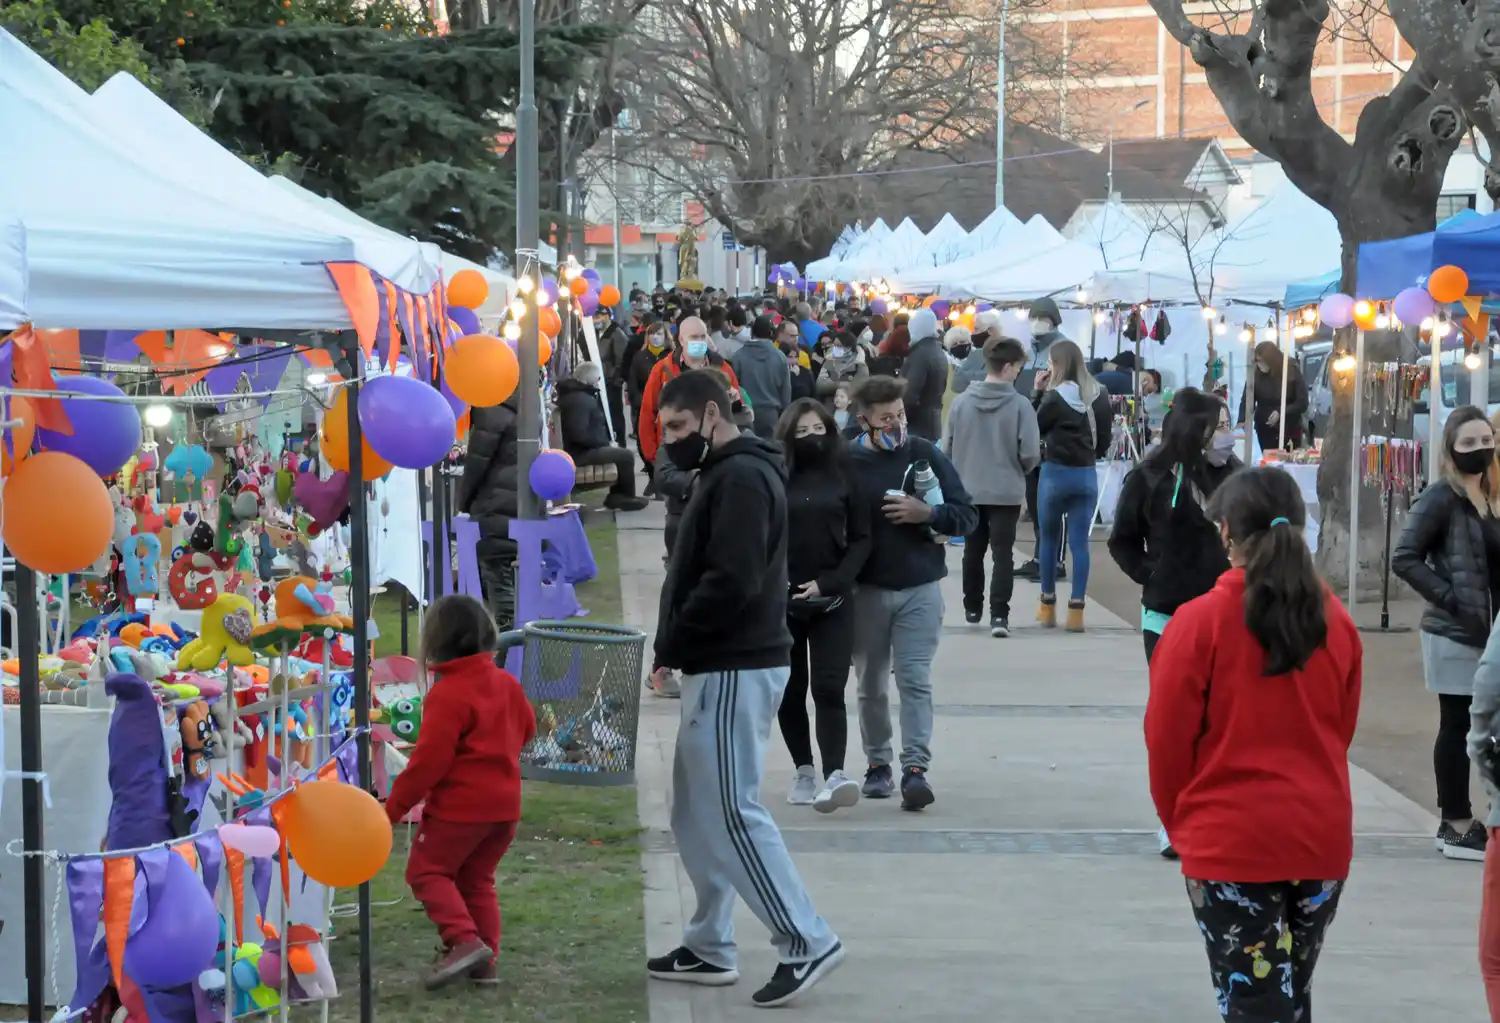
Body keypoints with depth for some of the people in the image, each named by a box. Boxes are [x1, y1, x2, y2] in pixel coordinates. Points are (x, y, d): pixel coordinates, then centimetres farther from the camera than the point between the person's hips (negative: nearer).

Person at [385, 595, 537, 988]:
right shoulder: (508, 683, 5)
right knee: (477, 879, 17)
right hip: (505, 803, 7)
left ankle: (463, 939, -12)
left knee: (427, 870, 5)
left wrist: (395, 806, -11)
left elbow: (429, 759, -19)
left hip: (459, 804, -7)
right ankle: (485, 960, 13)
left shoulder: (447, 694, -18)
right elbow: (526, 730, 19)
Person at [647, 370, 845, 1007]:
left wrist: (671, 643, -14)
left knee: (731, 813, -9)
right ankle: (709, 949, 19)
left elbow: (732, 582, -24)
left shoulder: (741, 478, -15)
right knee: (697, 813, 13)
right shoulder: (725, 474, 18)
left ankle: (807, 943, -6)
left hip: (736, 671, -10)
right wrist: (678, 649, 7)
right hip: (720, 667, 10)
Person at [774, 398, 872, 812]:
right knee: (790, 691, 9)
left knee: (828, 688, -11)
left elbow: (860, 538, 1)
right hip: (780, 602, 1)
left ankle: (834, 774, -19)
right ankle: (804, 771, 22)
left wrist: (829, 583, -9)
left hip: (832, 600, -1)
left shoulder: (844, 477, 2)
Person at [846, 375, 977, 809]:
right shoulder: (846, 462, -5)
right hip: (866, 590, 0)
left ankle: (916, 768, -6)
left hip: (921, 588, 0)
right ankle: (877, 764, 22)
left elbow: (967, 515, 2)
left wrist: (927, 514, -15)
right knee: (871, 684, 10)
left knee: (915, 680, -5)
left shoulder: (926, 455, 0)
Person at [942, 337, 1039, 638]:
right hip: (1006, 492, -3)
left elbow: (947, 447, 0)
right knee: (1002, 554, 1)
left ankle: (972, 609, 29)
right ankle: (999, 615, -8)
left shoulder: (961, 401, -6)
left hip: (969, 490, 3)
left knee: (973, 550, 18)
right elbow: (1030, 453, -13)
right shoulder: (1020, 404, -14)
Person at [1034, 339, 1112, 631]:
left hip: (1055, 473, -4)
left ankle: (1048, 606, 18)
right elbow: (1106, 437, 8)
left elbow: (1035, 427, -1)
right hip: (1086, 475, 4)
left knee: (1049, 538, 12)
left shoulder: (1056, 397, -12)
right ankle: (1076, 610, 0)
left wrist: (1039, 393, -1)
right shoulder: (1099, 396, 2)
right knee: (1079, 542, 4)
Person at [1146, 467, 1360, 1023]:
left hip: (1230, 841, -5)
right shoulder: (1336, 621, 1)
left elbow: (1167, 736, -8)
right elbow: (1341, 730, 10)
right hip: (1322, 836, 5)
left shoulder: (1201, 621, -12)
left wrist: (1181, 821, 9)